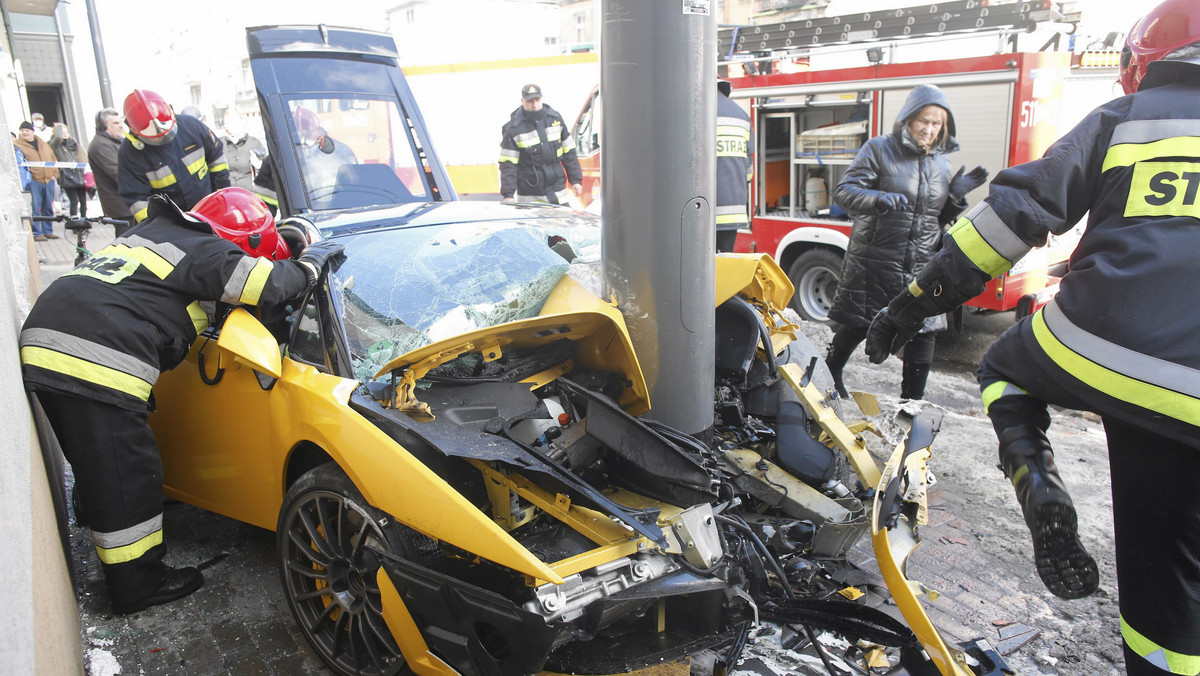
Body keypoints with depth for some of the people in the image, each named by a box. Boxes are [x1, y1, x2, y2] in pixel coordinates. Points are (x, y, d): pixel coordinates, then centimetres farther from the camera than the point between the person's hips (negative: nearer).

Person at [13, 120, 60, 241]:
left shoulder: (44, 145, 17)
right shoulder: (17, 144, 3)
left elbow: (53, 160, 20)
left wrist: (54, 175, 13)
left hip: (48, 180, 5)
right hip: (33, 180, -5)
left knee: (48, 207, 9)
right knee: (35, 208, -8)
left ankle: (48, 231, 18)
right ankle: (37, 233, -5)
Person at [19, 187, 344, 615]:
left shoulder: (155, 232, 27)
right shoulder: (203, 251, 0)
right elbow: (270, 284, -10)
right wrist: (311, 263, 9)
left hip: (43, 341, 9)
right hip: (95, 361, -9)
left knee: (98, 464, 26)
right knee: (126, 477, 2)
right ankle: (138, 587, 13)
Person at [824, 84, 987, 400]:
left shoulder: (943, 161, 13)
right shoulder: (880, 149, -2)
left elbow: (941, 219, 18)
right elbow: (843, 191, -11)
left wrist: (956, 196, -3)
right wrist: (878, 199, -29)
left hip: (922, 267, 4)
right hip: (874, 261, -4)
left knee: (923, 332, 2)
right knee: (857, 326, 6)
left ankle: (913, 400, 16)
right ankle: (829, 372, 31)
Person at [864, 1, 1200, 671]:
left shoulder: (1121, 118, 12)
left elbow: (1017, 209, 3)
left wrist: (918, 301, 4)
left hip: (1095, 346, -2)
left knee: (1005, 369, 30)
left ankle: (1039, 486, 6)